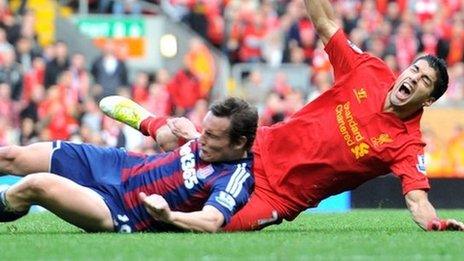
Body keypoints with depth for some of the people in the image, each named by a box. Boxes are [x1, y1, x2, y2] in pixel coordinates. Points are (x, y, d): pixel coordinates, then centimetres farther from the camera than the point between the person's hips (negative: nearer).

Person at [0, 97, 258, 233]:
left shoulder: (234, 179, -23)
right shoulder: (211, 139, -1)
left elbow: (211, 222, -41)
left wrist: (169, 216, -55)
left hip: (120, 212, -8)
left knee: (35, 185, -27)